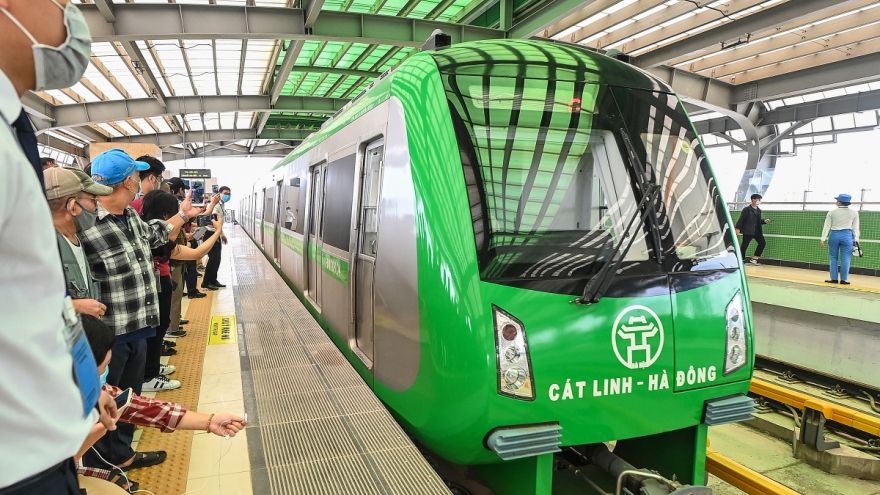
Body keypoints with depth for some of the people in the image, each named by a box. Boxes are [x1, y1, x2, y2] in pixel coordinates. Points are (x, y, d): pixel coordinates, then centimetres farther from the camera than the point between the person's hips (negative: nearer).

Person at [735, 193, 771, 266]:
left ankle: (754, 259, 8)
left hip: (756, 231, 7)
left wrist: (764, 221, 3)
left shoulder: (758, 210, 13)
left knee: (762, 243, 0)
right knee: (744, 245, -2)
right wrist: (738, 228, -16)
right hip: (747, 231, -7)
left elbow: (758, 220, 21)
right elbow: (741, 219, -11)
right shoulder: (746, 209, -8)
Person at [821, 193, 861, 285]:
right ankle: (843, 279, 3)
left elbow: (827, 227, 1)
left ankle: (834, 278, 8)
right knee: (845, 259, 2)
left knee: (833, 258, 8)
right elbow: (855, 228, 2)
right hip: (847, 236, 0)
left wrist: (823, 239, 3)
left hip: (834, 235, 0)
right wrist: (856, 239, 4)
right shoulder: (854, 213, 4)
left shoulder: (832, 212, 2)